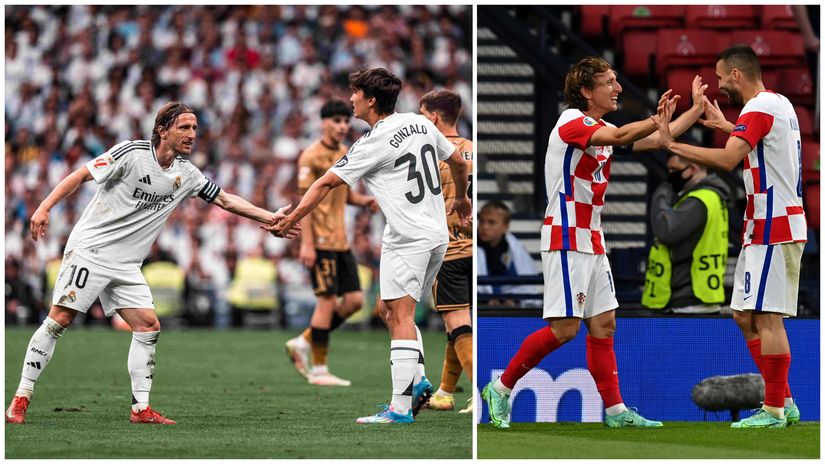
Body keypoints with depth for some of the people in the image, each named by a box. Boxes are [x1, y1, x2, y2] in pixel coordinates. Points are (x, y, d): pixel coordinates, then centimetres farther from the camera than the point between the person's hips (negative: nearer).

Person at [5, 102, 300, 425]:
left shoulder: (187, 174, 8)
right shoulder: (132, 153, -12)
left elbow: (226, 200, 17)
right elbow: (81, 175, -11)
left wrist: (271, 218, 12)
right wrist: (44, 208, -19)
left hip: (126, 264, 7)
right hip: (90, 249, -7)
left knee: (148, 326, -3)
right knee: (60, 319, -12)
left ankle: (141, 408, 1)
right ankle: (21, 397, -6)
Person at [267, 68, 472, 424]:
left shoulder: (373, 144, -12)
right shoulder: (421, 123, 8)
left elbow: (325, 184, -9)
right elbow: (457, 161, 19)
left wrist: (291, 220, -2)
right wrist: (461, 198, 37)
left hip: (406, 239, -8)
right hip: (437, 236, 8)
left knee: (400, 317, -11)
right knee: (394, 314, 18)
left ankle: (400, 408, -17)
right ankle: (417, 381, 8)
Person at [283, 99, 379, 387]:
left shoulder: (345, 154, 14)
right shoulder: (312, 156, -10)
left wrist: (364, 201, 2)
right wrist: (306, 243, -20)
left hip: (340, 240, 8)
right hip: (321, 240, -8)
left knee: (354, 300, 4)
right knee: (327, 300, -7)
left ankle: (303, 343, 17)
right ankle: (319, 370, 1)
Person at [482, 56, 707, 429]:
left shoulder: (603, 129, 14)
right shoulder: (571, 121, -13)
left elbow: (655, 140, 15)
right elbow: (618, 137, -29)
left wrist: (696, 109, 10)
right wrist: (659, 118, -27)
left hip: (592, 241, 9)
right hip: (566, 240, -9)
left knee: (604, 324, 7)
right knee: (565, 328, -12)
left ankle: (614, 410, 8)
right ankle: (500, 389, -1)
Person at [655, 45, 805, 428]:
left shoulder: (758, 108, -14)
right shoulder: (780, 104, 17)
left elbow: (726, 160, -26)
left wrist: (672, 144, -21)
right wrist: (725, 125, 38)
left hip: (772, 230, -10)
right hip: (765, 227, 10)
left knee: (766, 317, -8)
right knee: (745, 316, 12)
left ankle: (774, 410, -7)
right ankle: (784, 403, 13)